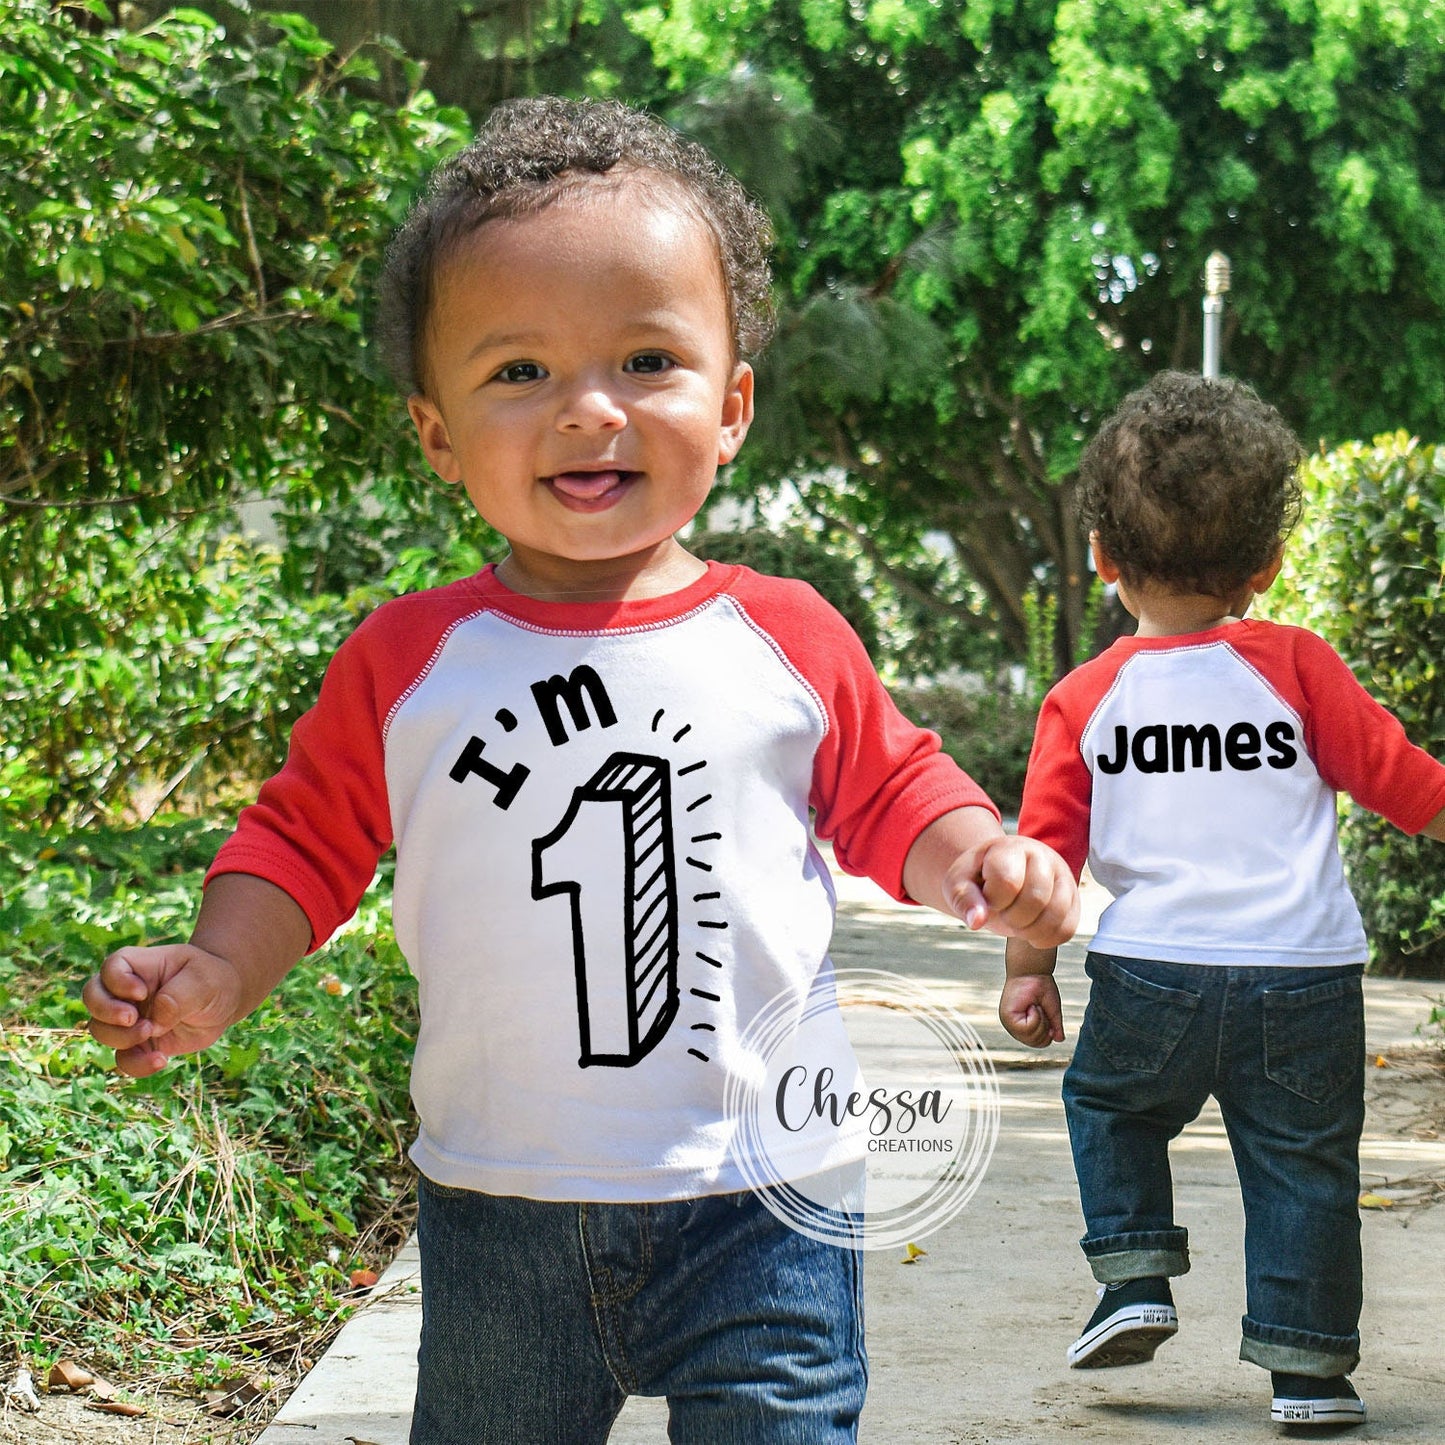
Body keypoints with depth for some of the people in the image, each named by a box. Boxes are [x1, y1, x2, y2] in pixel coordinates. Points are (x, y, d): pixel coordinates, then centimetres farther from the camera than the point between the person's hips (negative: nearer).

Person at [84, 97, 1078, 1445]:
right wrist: (219, 970, -11)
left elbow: (890, 794, 10)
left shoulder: (787, 640, -1)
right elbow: (304, 838, 6)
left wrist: (977, 857, -9)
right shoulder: (404, 665, -3)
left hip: (761, 1208, -1)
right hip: (499, 1228, 1)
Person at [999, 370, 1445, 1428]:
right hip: (1304, 975, -1)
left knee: (1109, 1107, 26)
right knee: (1303, 1163, 10)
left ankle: (1135, 1278, 16)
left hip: (1152, 977, 1)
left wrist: (1028, 972, 13)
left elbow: (1046, 846, 3)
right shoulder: (1295, 665, -3)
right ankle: (1305, 1363, 11)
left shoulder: (1085, 698, 1)